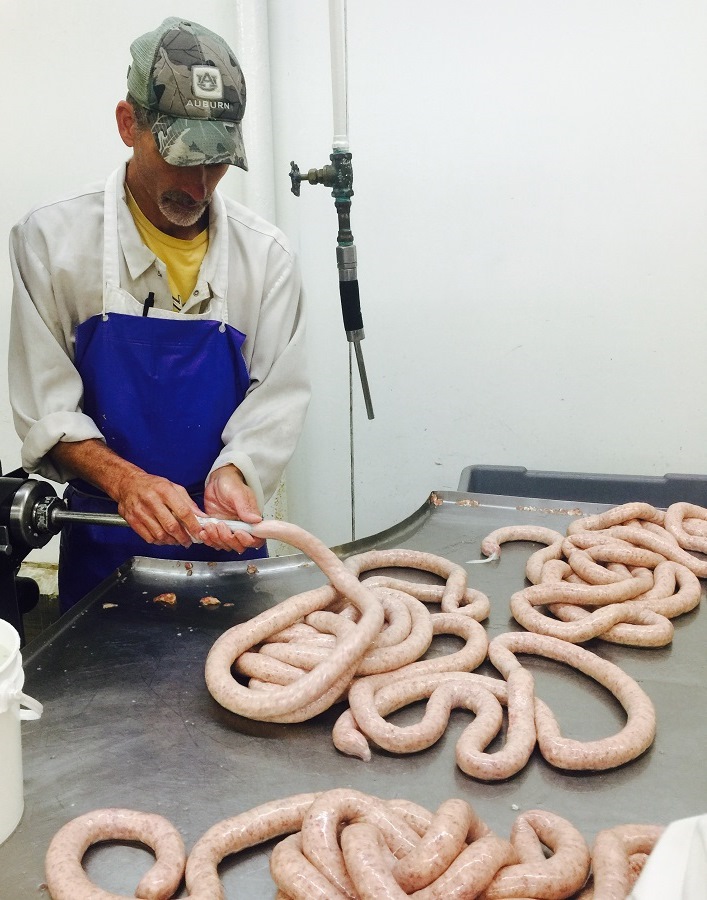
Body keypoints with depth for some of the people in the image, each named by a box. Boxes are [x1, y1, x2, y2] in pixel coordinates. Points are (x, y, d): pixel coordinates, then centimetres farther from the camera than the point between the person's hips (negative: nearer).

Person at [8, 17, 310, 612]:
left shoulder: (266, 254, -5)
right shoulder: (51, 240, -9)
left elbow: (278, 398, -6)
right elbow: (47, 411, -10)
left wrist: (233, 473, -25)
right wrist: (124, 480, -27)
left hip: (229, 540, 2)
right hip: (105, 545, -1)